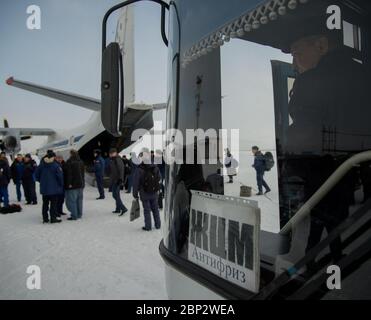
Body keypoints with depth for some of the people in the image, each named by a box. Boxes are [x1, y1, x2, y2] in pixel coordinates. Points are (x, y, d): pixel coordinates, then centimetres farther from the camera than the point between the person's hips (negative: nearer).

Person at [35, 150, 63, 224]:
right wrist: (61, 185, 1)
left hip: (44, 188, 5)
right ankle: (53, 218, 4)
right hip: (54, 188, -5)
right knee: (53, 204, 2)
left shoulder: (41, 165, 3)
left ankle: (45, 218, 19)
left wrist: (42, 181, 19)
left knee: (45, 204, 14)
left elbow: (36, 175, 9)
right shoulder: (55, 165, -13)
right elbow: (60, 176, -13)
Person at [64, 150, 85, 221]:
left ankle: (74, 216, -2)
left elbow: (68, 174, -17)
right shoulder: (81, 162, 9)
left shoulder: (69, 162, -14)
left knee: (71, 200, -2)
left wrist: (69, 183, -14)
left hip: (72, 185, -7)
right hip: (80, 184, 8)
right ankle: (79, 214, 20)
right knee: (79, 200, 14)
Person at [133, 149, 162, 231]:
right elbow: (159, 179, 9)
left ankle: (148, 226, 11)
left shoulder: (139, 169, -16)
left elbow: (136, 183, -14)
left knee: (147, 210, 6)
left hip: (144, 194, -4)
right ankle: (158, 224, 25)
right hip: (154, 193, 4)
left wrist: (135, 194, -5)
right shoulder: (155, 168, -3)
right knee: (155, 209, 16)